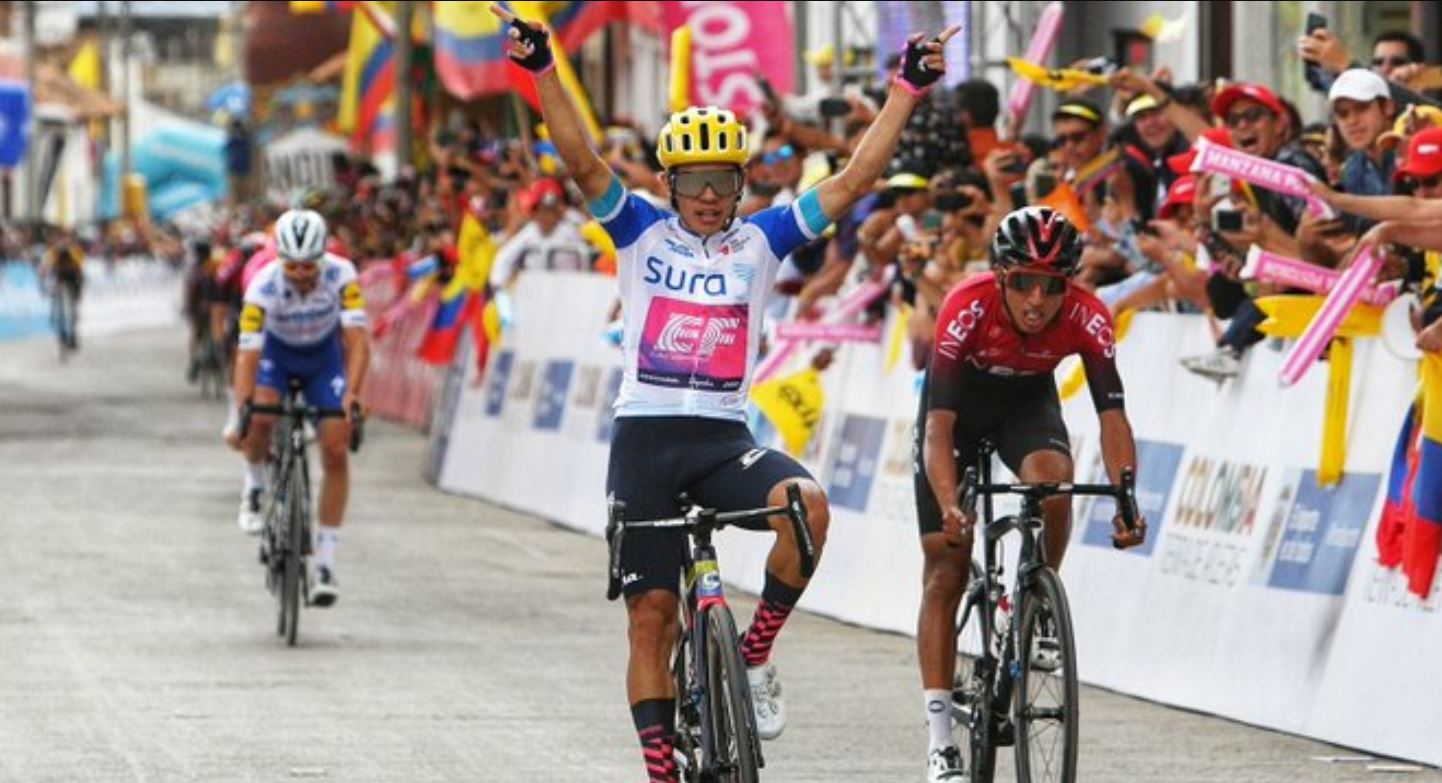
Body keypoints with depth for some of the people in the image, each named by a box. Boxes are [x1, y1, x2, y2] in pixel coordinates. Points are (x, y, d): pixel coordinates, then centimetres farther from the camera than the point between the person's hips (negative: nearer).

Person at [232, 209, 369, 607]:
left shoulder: (341, 276, -31)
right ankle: (254, 487, 0)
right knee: (261, 418, -31)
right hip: (276, 353, -1)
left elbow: (357, 340, -35)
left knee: (335, 452, -11)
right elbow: (248, 353, -35)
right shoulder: (264, 287, -33)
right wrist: (242, 408, -47)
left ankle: (326, 562, -5)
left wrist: (352, 395, -48)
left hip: (324, 356, 1)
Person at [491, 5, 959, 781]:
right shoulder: (642, 235, 2)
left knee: (807, 503, -30)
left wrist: (907, 88, -4)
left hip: (726, 438, 1)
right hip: (645, 437, -1)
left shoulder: (760, 241, 5)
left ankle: (755, 657, -12)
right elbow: (583, 162, -10)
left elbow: (853, 180, 1)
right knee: (651, 614, -2)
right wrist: (542, 70, -22)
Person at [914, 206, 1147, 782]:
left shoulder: (1086, 318, -29)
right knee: (944, 571, -6)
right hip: (960, 398, -1)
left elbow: (1112, 414, -31)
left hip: (1029, 399, 1)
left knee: (1052, 475, -34)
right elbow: (940, 424, -38)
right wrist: (950, 507, -52)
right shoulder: (967, 309, -35)